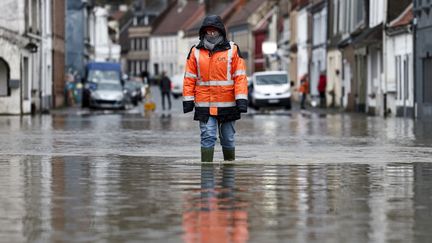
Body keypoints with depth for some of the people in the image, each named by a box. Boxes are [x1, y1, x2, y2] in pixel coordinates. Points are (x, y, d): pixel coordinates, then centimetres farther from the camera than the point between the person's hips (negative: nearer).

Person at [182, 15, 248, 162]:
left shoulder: (232, 50, 2)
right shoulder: (196, 52, 5)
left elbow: (240, 76, -2)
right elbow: (189, 78, 5)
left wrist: (241, 100, -9)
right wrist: (188, 100, -1)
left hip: (227, 104, 0)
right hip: (204, 105, 0)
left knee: (228, 139, 10)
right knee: (207, 137, -7)